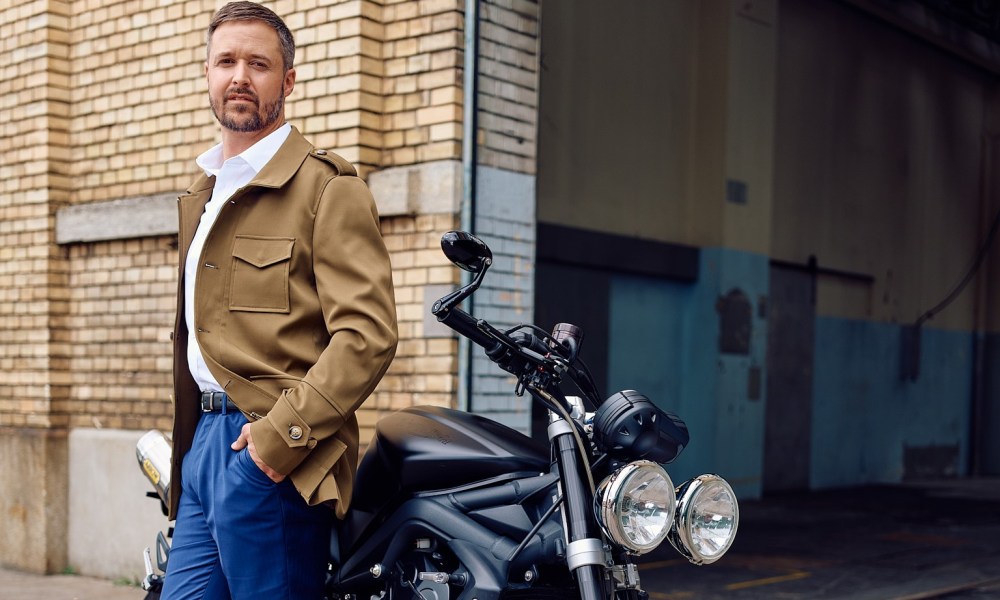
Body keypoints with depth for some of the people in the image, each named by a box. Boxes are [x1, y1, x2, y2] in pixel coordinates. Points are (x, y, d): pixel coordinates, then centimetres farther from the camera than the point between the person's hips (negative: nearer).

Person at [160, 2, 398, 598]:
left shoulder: (328, 185, -6)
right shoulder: (201, 194, 22)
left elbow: (368, 333, -16)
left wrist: (281, 435, -20)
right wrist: (186, 444, 19)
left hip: (272, 456, -8)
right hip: (205, 439, 8)